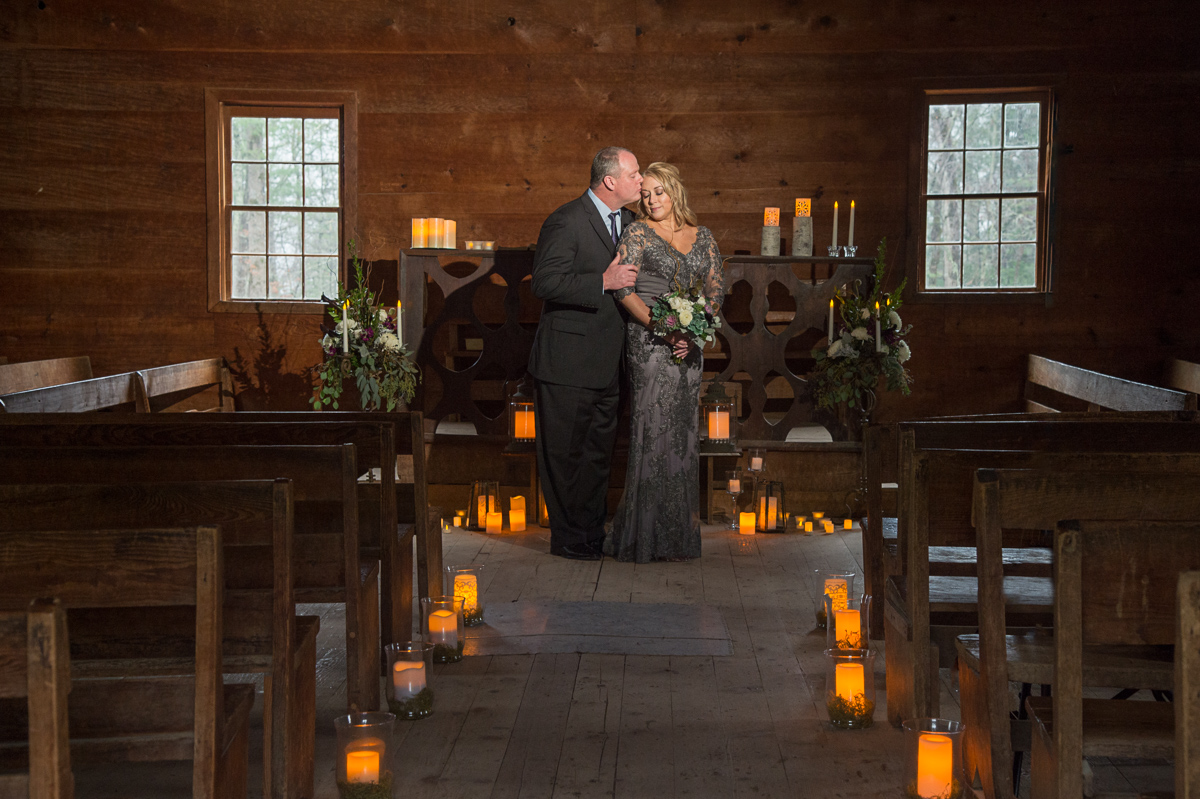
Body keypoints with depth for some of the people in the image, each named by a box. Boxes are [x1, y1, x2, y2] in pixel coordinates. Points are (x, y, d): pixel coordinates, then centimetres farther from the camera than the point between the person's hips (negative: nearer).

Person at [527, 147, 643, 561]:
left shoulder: (629, 221, 11)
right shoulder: (567, 222, -14)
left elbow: (634, 277, 21)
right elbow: (545, 283, -21)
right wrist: (604, 283, -24)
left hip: (607, 361, 8)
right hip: (568, 359, -8)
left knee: (599, 450, 14)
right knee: (565, 453, 2)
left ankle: (594, 532, 25)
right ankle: (568, 537, 12)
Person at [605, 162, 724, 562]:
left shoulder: (702, 237, 13)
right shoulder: (637, 233, 1)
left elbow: (716, 289, 10)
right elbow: (624, 290, -8)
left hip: (689, 345, 4)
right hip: (648, 344, -4)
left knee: (683, 432, 6)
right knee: (652, 430, -7)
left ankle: (679, 534, 14)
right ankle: (647, 535, 0)